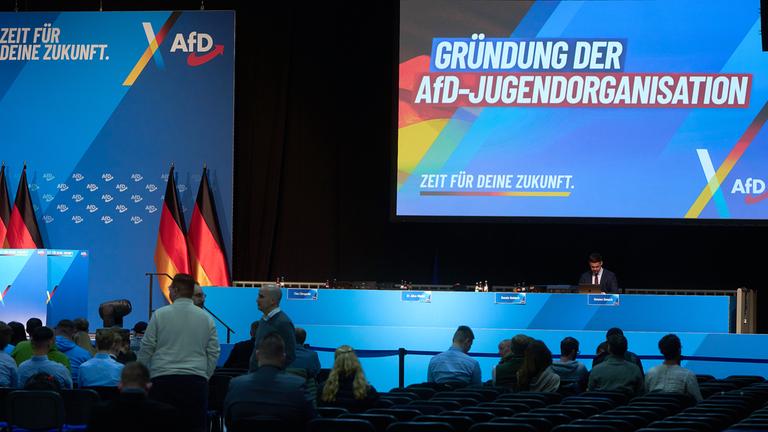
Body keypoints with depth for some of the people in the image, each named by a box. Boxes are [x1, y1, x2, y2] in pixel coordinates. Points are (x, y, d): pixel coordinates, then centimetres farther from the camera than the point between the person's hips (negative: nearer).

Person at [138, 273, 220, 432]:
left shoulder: (160, 315, 0)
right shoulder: (206, 318, 7)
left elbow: (146, 349, 2)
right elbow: (214, 353, 9)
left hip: (163, 379, -2)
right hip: (196, 381, 2)